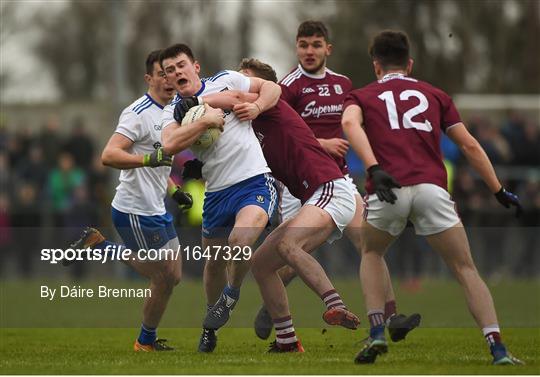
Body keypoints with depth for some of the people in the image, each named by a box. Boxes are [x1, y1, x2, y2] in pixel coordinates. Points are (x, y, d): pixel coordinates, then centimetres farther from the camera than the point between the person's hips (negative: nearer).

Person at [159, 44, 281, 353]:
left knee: (240, 239, -28)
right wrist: (206, 121, -16)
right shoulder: (174, 111, 8)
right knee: (214, 261, 12)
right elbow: (170, 144, -14)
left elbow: (272, 87, 14)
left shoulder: (226, 81, 4)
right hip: (216, 192, 4)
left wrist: (256, 108, -4)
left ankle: (231, 295, 0)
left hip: (254, 180, -4)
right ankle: (211, 327, 34)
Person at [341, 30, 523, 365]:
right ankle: (497, 347, -9)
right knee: (466, 269, 8)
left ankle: (377, 334, 11)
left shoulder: (362, 96, 22)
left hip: (388, 189, 0)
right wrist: (499, 191, 23)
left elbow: (351, 123, -3)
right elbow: (469, 145, 20)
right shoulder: (435, 95, 26)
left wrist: (374, 169, -15)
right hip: (431, 187, 0)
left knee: (371, 253, 28)